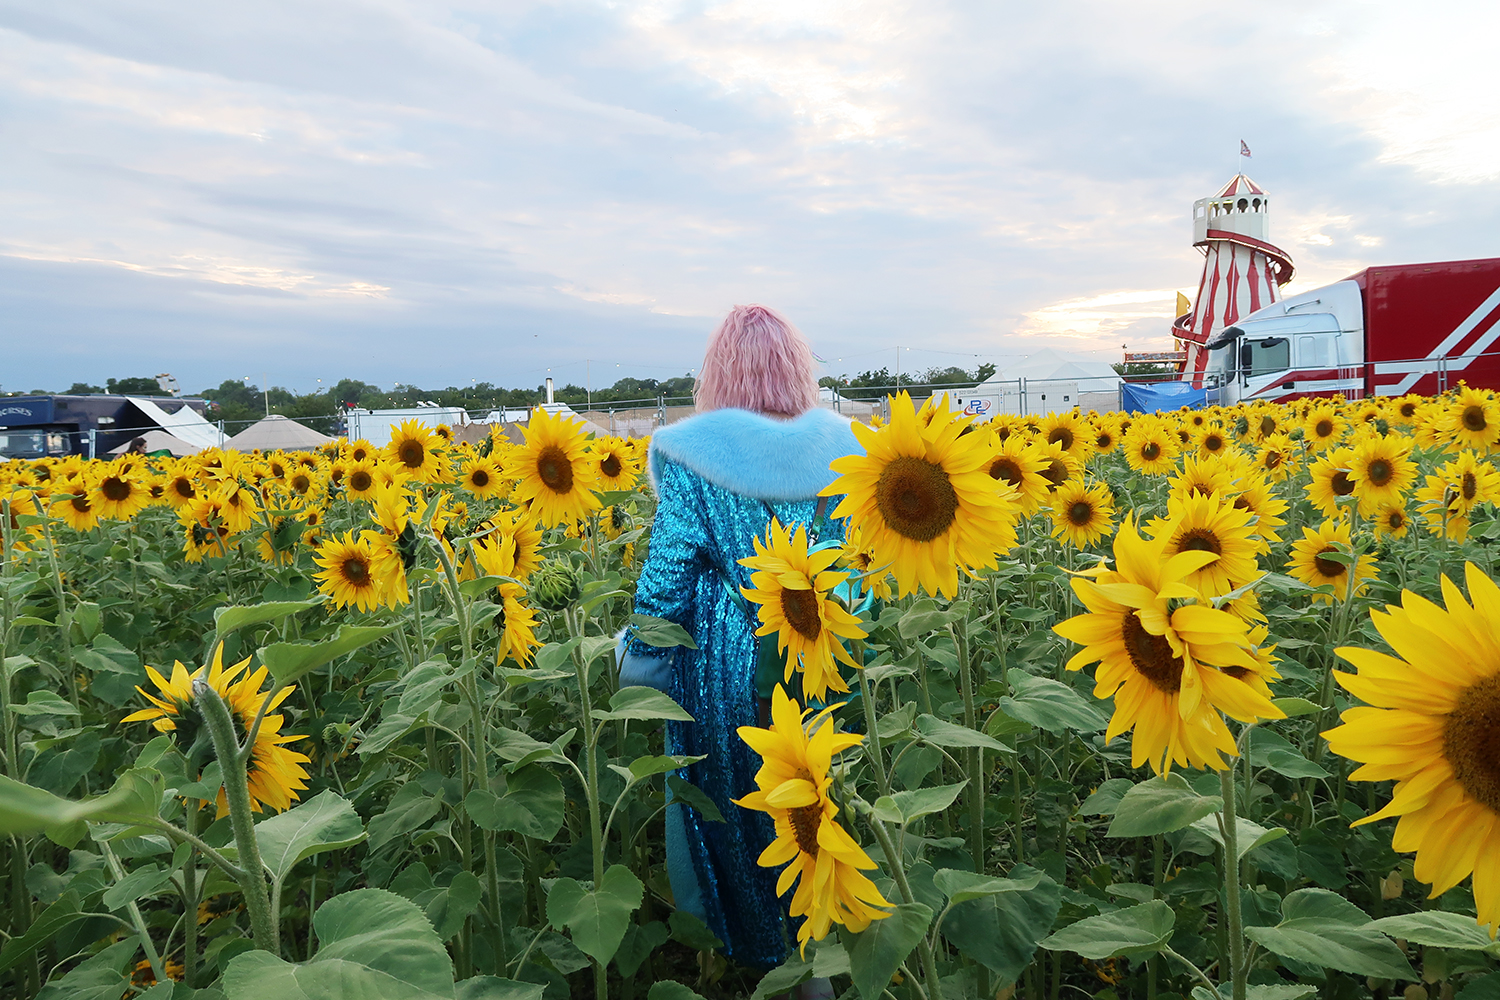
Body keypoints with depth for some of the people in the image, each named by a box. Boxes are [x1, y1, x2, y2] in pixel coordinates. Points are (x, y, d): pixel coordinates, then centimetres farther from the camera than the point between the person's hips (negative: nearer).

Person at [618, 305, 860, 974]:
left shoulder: (693, 456, -12)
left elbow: (667, 575, -12)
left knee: (733, 824, 17)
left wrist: (639, 664, 1)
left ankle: (751, 966, 35)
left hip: (727, 674, -3)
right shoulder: (839, 449, -2)